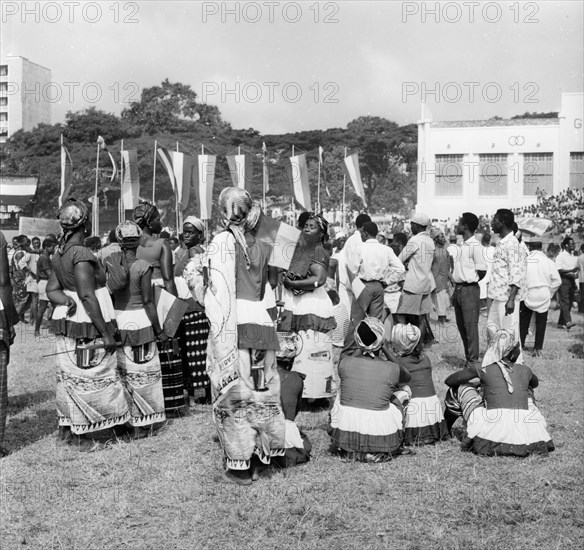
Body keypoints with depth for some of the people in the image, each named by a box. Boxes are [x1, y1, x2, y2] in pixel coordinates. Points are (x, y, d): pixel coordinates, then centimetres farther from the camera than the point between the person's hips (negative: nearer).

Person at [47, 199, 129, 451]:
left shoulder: (59, 254, 9)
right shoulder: (81, 253, -18)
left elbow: (51, 290, 8)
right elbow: (87, 295, -23)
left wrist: (67, 300, -11)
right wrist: (106, 333, -20)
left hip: (66, 322, 8)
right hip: (86, 327, -8)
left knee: (69, 376, 16)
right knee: (88, 378, 2)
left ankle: (65, 429, 26)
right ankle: (79, 435, 10)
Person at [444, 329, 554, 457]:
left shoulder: (482, 369, 6)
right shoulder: (525, 370, 14)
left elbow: (449, 381, 19)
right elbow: (535, 383, 40)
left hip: (493, 431, -3)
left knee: (460, 388, 17)